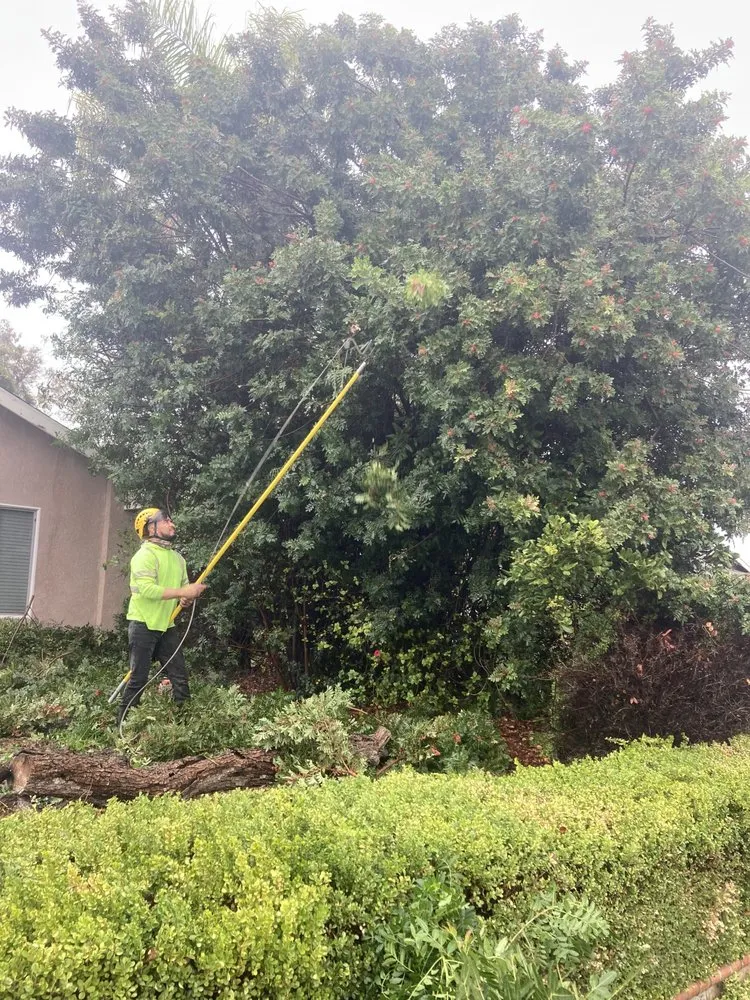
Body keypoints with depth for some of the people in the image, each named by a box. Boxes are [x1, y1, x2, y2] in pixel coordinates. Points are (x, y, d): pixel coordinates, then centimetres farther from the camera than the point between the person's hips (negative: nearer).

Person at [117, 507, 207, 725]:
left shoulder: (177, 558, 13)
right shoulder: (145, 555, -12)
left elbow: (185, 587, 20)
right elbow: (147, 589, -25)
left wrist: (187, 600, -5)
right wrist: (183, 592, -23)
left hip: (167, 626, 7)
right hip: (143, 625, -7)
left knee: (180, 676, 5)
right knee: (138, 678, -2)